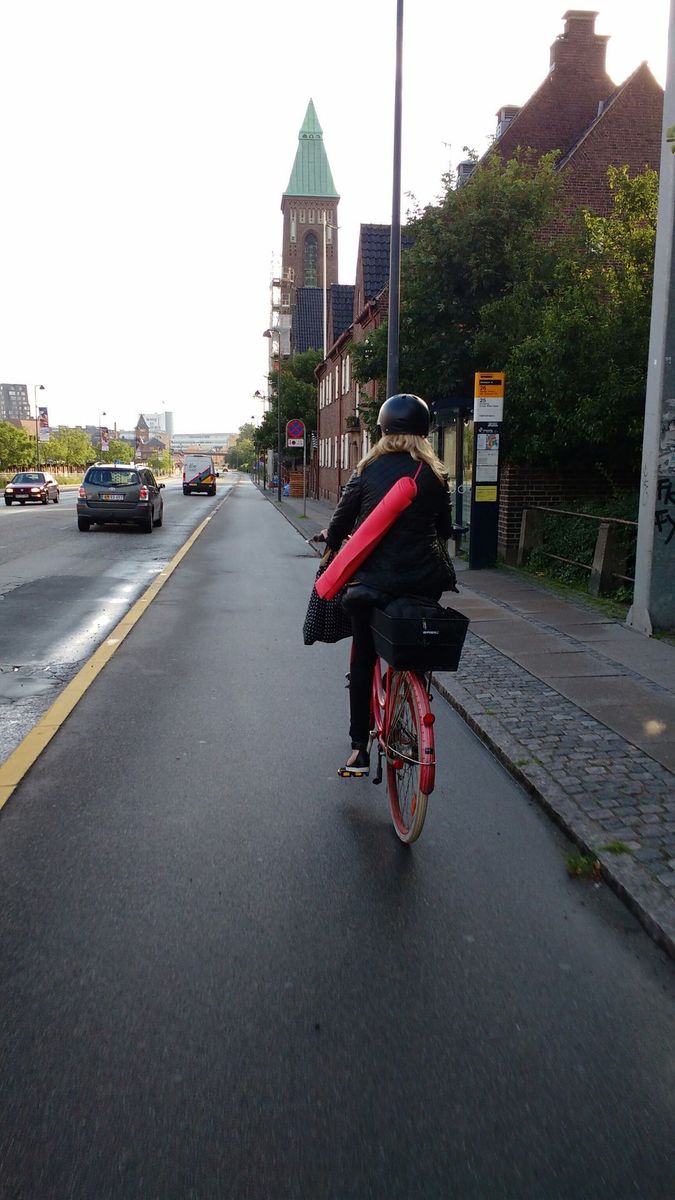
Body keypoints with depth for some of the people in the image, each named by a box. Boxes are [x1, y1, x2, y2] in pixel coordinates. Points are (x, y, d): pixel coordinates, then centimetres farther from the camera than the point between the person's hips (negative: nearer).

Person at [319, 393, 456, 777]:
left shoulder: (370, 469, -2)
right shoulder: (435, 474, 2)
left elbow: (343, 518, 5)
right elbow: (445, 529, 11)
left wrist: (332, 539, 27)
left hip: (375, 579, -1)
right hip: (426, 581, 1)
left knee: (363, 661, 10)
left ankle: (360, 750, 13)